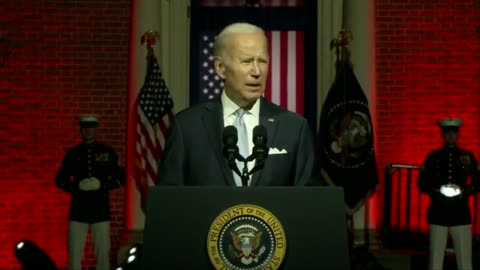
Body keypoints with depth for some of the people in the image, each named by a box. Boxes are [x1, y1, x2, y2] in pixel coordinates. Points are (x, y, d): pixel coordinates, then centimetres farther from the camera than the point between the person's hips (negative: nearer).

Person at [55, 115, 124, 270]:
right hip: (78, 209, 0)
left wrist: (101, 184, -12)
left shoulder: (107, 152, 4)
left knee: (102, 251, 2)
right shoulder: (73, 153, 5)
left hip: (101, 209, 0)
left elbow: (120, 178, 4)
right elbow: (60, 180, 7)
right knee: (74, 252, -1)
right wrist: (78, 186, -11)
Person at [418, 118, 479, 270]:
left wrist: (464, 191, -12)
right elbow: (422, 184, 6)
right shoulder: (433, 157, 5)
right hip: (438, 213, 0)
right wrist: (436, 190, -12)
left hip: (461, 213, 0)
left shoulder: (467, 156, 5)